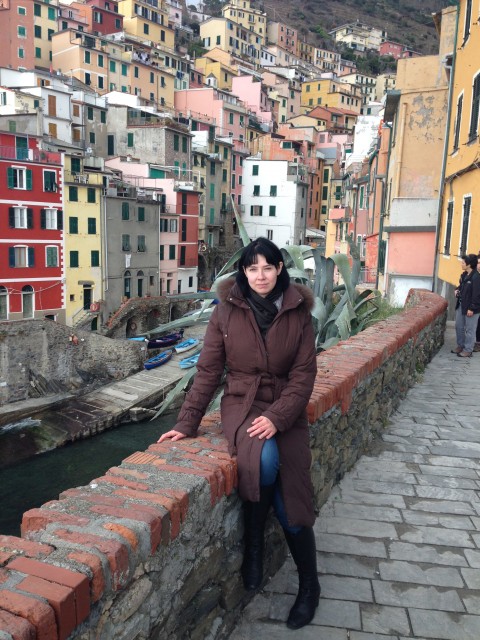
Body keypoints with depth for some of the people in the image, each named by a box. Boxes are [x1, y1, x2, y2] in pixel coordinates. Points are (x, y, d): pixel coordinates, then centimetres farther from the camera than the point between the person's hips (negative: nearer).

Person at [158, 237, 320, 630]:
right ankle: (253, 544, -4)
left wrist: (276, 417, -19)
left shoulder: (299, 313, -2)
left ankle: (309, 587, 21)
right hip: (242, 404, -1)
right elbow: (208, 372, -1)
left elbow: (303, 376, -5)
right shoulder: (227, 312, -3)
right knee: (264, 458, -33)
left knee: (291, 505, -7)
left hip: (285, 411, 1)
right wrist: (187, 423, -5)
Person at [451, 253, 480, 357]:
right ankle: (460, 346, 33)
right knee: (459, 326, 18)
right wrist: (457, 290, 4)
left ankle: (468, 350, 10)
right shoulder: (464, 275, 8)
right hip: (461, 305, 9)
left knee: (469, 330, 2)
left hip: (470, 308, -9)